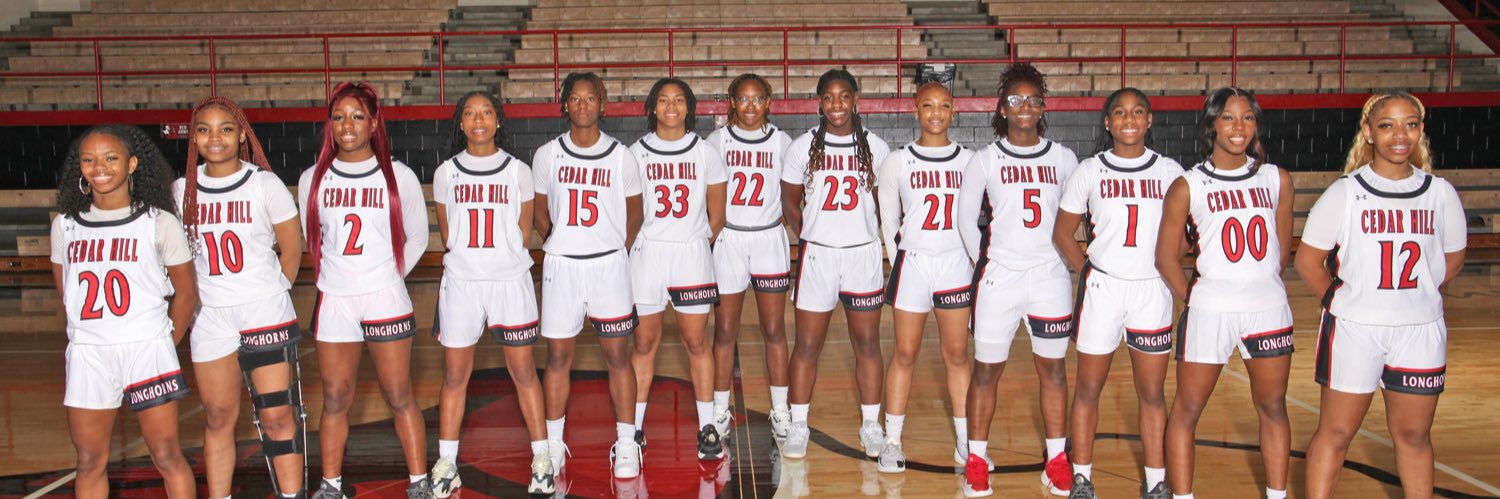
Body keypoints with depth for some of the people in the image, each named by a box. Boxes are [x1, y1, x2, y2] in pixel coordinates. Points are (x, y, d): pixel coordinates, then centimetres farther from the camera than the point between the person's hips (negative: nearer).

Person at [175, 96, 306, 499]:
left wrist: (267, 294, 4)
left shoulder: (265, 184, -4)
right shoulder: (182, 190, 4)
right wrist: (200, 298, 7)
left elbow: (291, 251, 2)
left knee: (278, 417, -3)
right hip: (209, 319, 3)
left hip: (266, 315, -3)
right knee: (218, 419, 9)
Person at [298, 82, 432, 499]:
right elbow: (312, 239, 15)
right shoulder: (313, 180, 3)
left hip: (386, 300, -2)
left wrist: (386, 275, 1)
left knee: (399, 397, 2)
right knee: (335, 399, 8)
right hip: (333, 302, 2)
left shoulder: (399, 177, -2)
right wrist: (339, 275, 8)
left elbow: (417, 237, 6)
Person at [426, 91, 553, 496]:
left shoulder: (518, 171, 1)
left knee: (523, 372, 3)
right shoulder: (446, 173, 4)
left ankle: (541, 458, 13)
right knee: (454, 375, 6)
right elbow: (446, 234, 10)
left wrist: (503, 265, 4)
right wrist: (466, 264, 10)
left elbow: (523, 233, 6)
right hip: (460, 284, 1)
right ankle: (446, 464, 16)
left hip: (511, 281, -1)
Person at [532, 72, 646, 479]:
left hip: (609, 265, -1)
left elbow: (634, 213, 8)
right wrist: (558, 247, 6)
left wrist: (617, 252, 5)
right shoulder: (547, 155, 1)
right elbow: (540, 212, 11)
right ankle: (553, 444, 18)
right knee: (558, 356, 6)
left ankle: (626, 445, 13)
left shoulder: (621, 156, 0)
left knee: (617, 355, 4)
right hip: (560, 266, 1)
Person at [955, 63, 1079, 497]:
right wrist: (983, 261, 2)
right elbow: (967, 219, 7)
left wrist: (1067, 257, 5)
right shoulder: (986, 160, 0)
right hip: (999, 277, -1)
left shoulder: (1063, 158, 4)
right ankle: (976, 459, 15)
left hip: (1051, 278, 1)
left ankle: (1057, 461, 18)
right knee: (986, 370, 4)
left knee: (1053, 370, 8)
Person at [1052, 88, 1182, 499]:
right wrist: (1087, 272, -3)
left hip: (1153, 292, 1)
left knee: (1152, 393, 8)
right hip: (1102, 290, -1)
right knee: (1088, 388, 7)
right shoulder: (1090, 171, 1)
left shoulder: (1169, 171, 3)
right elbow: (1062, 232, 5)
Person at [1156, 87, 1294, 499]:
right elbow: (1166, 257, 1)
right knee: (1187, 410, 2)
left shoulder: (1277, 179, 5)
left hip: (1270, 309, 3)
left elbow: (1282, 249, 13)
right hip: (1209, 311, -3)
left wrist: (1261, 285, 9)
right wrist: (1193, 298, -2)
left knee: (1273, 407, 13)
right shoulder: (1188, 186, -3)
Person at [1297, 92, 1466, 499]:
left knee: (1414, 435, 13)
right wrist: (1340, 301, -3)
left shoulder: (1440, 193, 2)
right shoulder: (1344, 193, -6)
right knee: (1335, 434, 4)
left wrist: (1412, 297, 5)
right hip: (1354, 330, -3)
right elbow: (1308, 261, -3)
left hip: (1421, 332, 3)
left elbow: (1452, 259, 13)